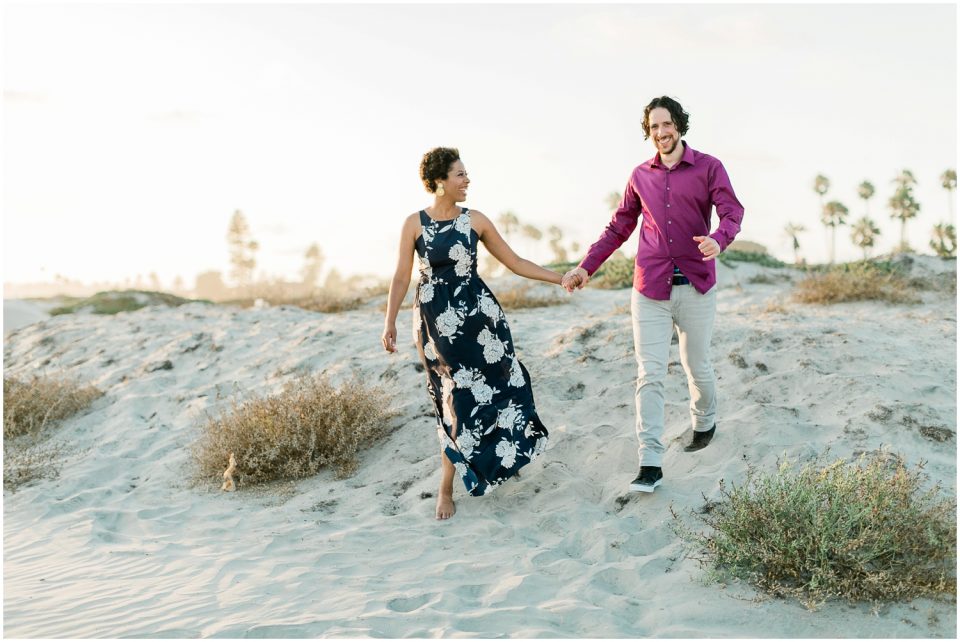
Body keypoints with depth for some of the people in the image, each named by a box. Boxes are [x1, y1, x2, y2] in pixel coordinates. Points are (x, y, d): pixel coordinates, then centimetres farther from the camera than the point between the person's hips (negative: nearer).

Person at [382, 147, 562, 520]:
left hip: (478, 314, 3)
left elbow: (515, 263, 8)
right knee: (457, 396, -2)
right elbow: (402, 277, -1)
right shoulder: (414, 223, -2)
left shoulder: (476, 220, 3)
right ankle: (446, 488, 12)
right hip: (436, 320, -3)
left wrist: (561, 278, 4)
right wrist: (389, 323, -8)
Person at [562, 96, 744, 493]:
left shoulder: (708, 168, -1)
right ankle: (650, 464, -6)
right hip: (650, 290, 2)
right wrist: (587, 267, 9)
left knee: (697, 366, 14)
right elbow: (618, 227, 16)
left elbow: (732, 211, -12)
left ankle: (704, 422, 44)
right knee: (649, 375, -5)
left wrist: (719, 239, -34)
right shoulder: (641, 176, 9)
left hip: (696, 288, -1)